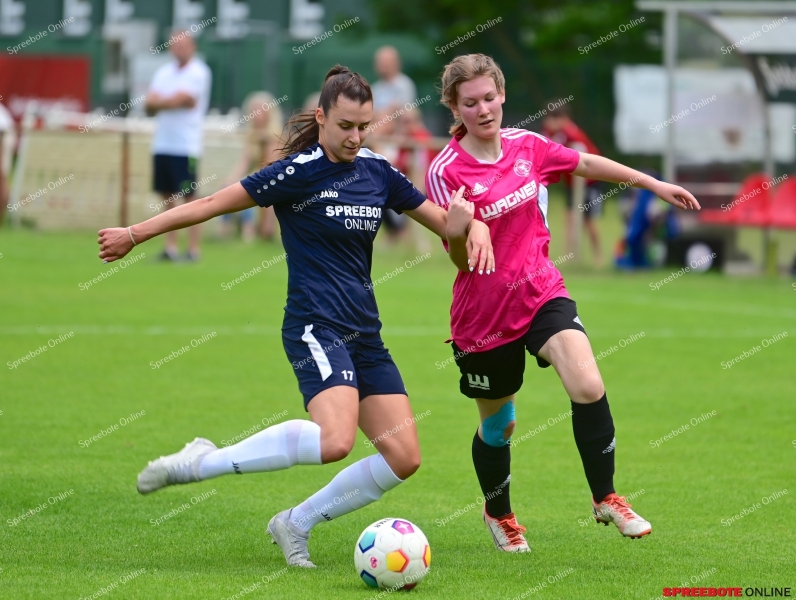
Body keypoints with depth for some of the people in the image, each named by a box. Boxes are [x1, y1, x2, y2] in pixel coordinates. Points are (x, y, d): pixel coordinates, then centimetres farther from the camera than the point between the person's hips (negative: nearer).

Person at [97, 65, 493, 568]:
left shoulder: (377, 172, 9)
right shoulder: (299, 172, -8)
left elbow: (444, 220, 19)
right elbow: (215, 203, -4)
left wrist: (476, 226, -4)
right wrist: (135, 234, 0)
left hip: (365, 337, 7)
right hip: (315, 328, -7)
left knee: (404, 457, -3)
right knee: (335, 440, -31)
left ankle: (298, 523, 13)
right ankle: (205, 461, -15)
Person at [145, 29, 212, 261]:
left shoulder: (199, 72, -4)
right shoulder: (164, 72, 13)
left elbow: (182, 100, -14)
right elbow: (149, 105, 4)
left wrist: (159, 101, 1)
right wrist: (172, 101, -12)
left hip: (186, 145, -6)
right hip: (162, 144, 6)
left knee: (189, 198, -5)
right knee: (168, 198, 6)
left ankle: (193, 249, -4)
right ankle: (170, 248, 9)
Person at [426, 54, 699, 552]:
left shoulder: (526, 146, -1)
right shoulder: (447, 172, -15)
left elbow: (587, 164, 15)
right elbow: (461, 256, -18)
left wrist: (656, 185, 21)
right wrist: (457, 230, -42)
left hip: (541, 291, 3)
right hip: (484, 311, -3)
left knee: (589, 387, -20)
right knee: (499, 423, 14)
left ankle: (605, 497, -3)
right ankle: (499, 513, 42)